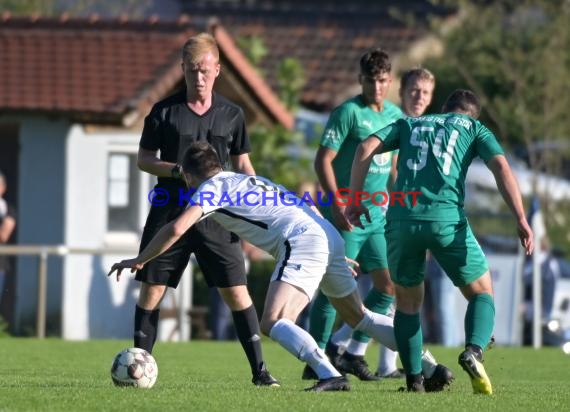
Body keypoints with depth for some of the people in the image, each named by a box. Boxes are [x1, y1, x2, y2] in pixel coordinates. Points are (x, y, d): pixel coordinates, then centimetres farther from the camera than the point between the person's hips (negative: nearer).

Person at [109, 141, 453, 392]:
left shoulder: (212, 188, 6)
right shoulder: (248, 180, 30)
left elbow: (176, 229, -8)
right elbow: (308, 207, 32)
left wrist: (139, 260, 4)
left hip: (301, 243, -9)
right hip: (329, 235, 9)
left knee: (273, 323, -18)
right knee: (358, 317, 21)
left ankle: (331, 375, -35)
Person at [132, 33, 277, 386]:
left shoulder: (232, 115, 7)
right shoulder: (165, 111, 2)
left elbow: (243, 165, 14)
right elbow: (144, 159, 5)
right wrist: (177, 170, -12)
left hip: (216, 216, 0)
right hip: (170, 212, 0)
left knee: (237, 291, -5)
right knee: (152, 289, -1)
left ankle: (259, 370, 0)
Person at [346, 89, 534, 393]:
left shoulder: (409, 124, 26)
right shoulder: (474, 128, 19)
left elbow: (366, 149, 11)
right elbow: (501, 166, 2)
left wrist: (354, 201, 13)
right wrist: (521, 219, -5)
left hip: (401, 218, 2)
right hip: (447, 219, -2)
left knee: (407, 302, 19)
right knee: (482, 294, 13)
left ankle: (414, 380, 7)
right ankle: (473, 351, -15)